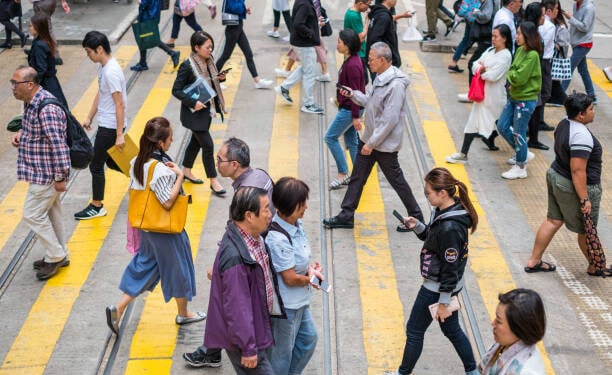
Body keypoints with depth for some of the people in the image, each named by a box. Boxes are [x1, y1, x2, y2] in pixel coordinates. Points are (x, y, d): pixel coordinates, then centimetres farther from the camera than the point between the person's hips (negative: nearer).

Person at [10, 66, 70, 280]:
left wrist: (60, 178, -23)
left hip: (46, 173, -10)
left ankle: (55, 256, 13)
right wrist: (20, 134, 1)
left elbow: (58, 144, -27)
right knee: (50, 212, 19)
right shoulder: (31, 102, 4)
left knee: (33, 214, -1)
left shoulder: (46, 109, -27)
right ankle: (59, 255, 32)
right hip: (41, 170, 10)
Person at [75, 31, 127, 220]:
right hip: (105, 124, 10)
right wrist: (89, 117, 20)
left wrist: (120, 134, -23)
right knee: (110, 161, 21)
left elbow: (119, 104, -24)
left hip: (110, 126, -10)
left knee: (96, 165, 1)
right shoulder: (102, 66, 7)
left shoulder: (111, 72, -24)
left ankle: (97, 207, 14)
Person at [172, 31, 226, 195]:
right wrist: (193, 102, -26)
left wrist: (219, 78, -5)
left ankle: (186, 171, 39)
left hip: (207, 109, 8)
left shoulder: (208, 62, 1)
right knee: (207, 145, -5)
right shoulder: (187, 66, -21)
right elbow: (176, 90, -17)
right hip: (194, 113, -8)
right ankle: (213, 181, 6)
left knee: (196, 141, 21)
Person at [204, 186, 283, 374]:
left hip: (257, 326, 9)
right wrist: (248, 349, -20)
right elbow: (236, 308, -27)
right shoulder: (235, 258, -32)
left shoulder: (254, 239, -1)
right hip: (242, 337, -9)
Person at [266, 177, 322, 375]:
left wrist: (309, 267, -6)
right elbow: (290, 279, -25)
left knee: (309, 338, 26)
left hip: (300, 301, 9)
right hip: (285, 306, -9)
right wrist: (312, 278, -8)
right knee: (282, 351, 12)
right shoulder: (278, 239, -32)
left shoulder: (296, 224, -4)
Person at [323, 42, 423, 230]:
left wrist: (372, 143, -22)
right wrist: (353, 94, 3)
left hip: (385, 145, -9)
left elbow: (390, 120, -25)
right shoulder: (380, 78, 5)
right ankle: (346, 216, 22)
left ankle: (416, 216, 23)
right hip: (369, 139, 9)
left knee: (396, 180, 5)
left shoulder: (396, 85, -24)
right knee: (357, 177, 12)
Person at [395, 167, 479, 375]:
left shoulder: (450, 228, -31)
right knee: (451, 329, 23)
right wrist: (417, 226, -6)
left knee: (414, 331, 10)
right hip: (447, 285, 9)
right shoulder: (443, 211, -3)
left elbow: (451, 268, -24)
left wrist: (443, 303, -17)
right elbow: (432, 237, 14)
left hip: (439, 287, -9)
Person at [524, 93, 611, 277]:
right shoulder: (582, 136, -28)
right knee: (586, 230, 10)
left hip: (555, 176, 9)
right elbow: (578, 171, -29)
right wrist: (584, 199, -23)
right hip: (574, 188, -9)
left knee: (553, 221, 17)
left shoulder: (563, 124, 1)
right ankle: (595, 267, 29)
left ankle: (534, 261, 23)